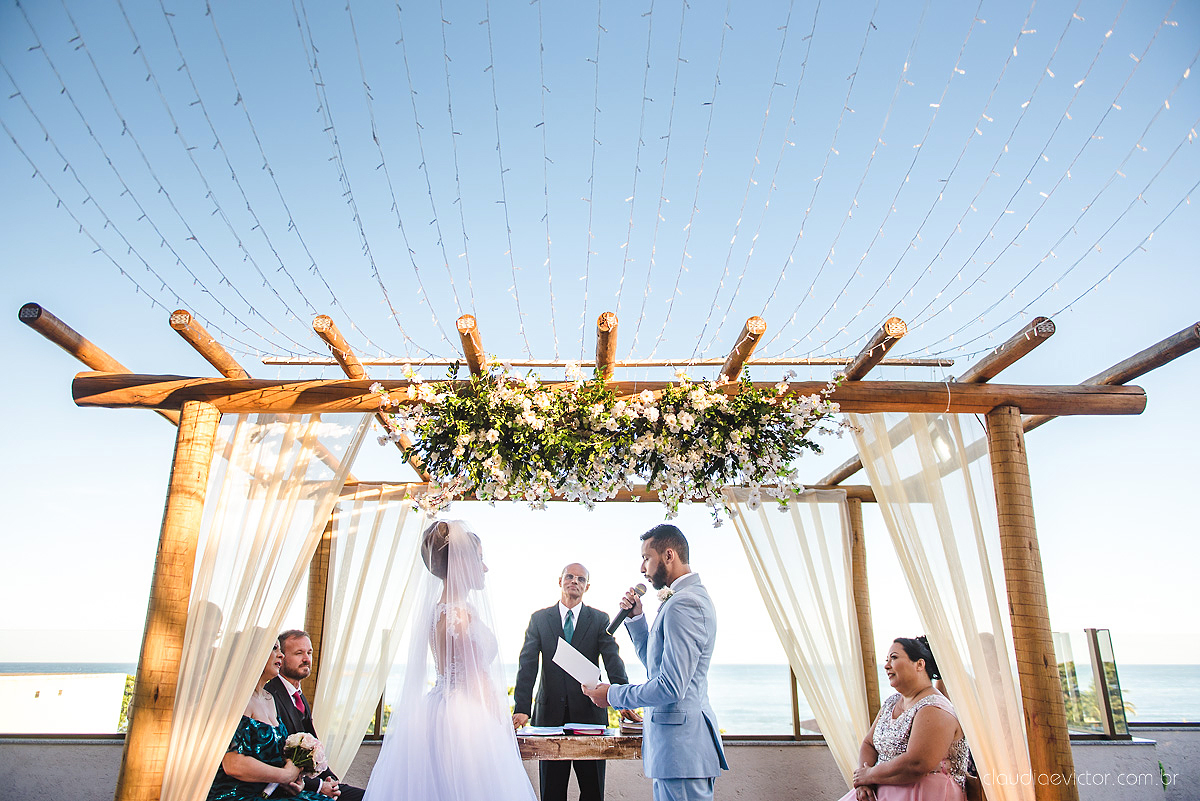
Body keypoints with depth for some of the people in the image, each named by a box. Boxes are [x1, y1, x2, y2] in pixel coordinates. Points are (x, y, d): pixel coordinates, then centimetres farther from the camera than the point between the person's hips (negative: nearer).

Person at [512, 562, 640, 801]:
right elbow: (527, 665, -3)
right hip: (550, 713, 0)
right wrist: (521, 709, -15)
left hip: (589, 711, 0)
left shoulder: (600, 620, 4)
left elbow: (613, 663, -6)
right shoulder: (539, 618, 5)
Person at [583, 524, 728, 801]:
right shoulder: (691, 596, 14)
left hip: (681, 745, -11)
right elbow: (655, 663, 20)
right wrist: (636, 617, 7)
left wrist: (613, 695, -12)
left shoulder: (683, 604, -20)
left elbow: (671, 686, -25)